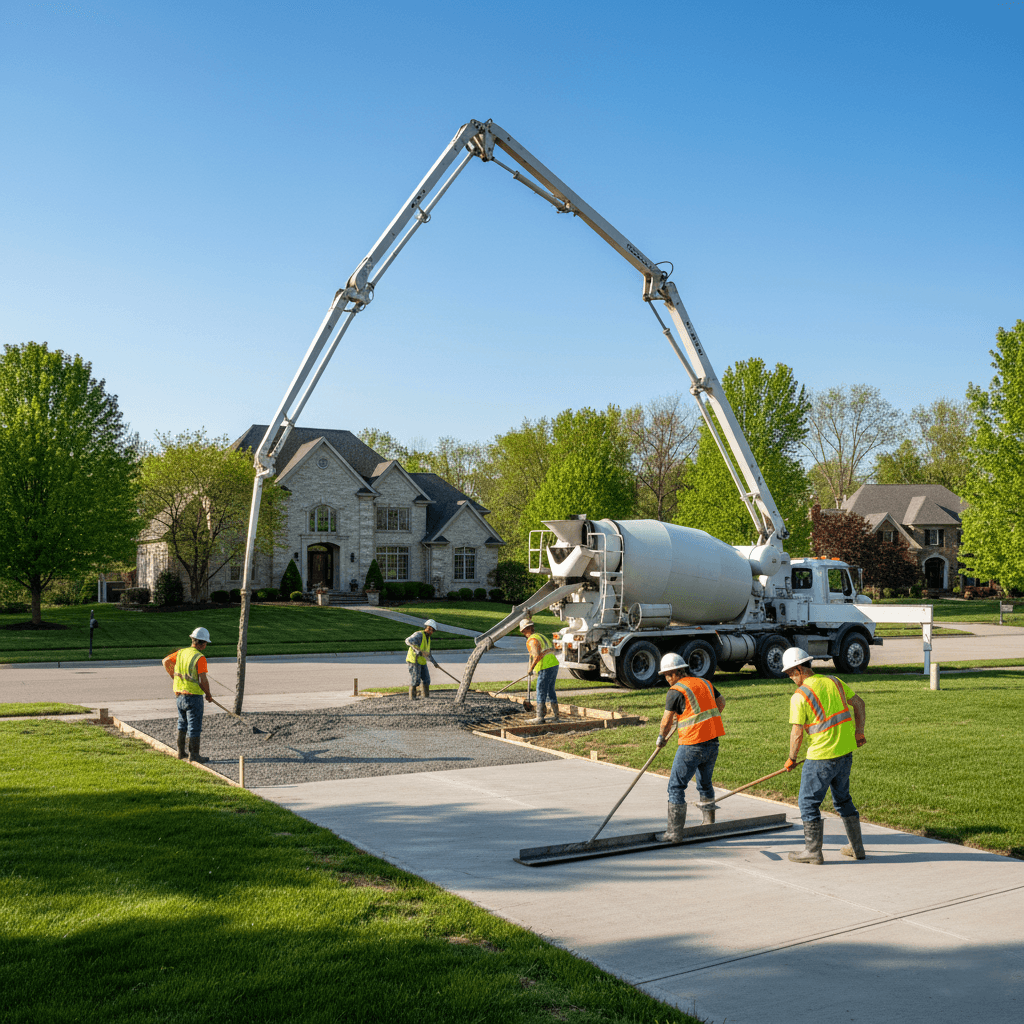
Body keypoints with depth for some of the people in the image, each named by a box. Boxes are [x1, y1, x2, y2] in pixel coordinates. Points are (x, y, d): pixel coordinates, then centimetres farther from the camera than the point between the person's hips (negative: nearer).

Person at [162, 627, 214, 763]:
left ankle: (181, 752, 26)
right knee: (195, 726, 2)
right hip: (194, 696, -7)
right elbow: (203, 680, -19)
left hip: (179, 694, 7)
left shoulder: (181, 652, 3)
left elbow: (166, 661, 14)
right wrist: (208, 694, -3)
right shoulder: (200, 658, -17)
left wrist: (174, 677, 24)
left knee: (182, 724, 19)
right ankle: (194, 755, 8)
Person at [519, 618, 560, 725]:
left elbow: (537, 656, -23)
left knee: (541, 694, -3)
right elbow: (552, 649, 28)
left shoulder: (532, 640, -10)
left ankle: (540, 718, -3)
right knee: (550, 691, 17)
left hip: (545, 669, -9)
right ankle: (555, 715, 21)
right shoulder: (541, 636, 19)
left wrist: (531, 668, -11)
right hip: (554, 665, 9)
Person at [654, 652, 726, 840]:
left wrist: (661, 738, 14)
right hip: (713, 742, 8)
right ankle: (709, 823, 34)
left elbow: (667, 720, -3)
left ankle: (675, 832, -4)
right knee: (705, 783, 24)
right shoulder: (704, 683, 12)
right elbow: (721, 702, 26)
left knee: (676, 786, -1)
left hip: (692, 745, -8)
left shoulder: (675, 691, -10)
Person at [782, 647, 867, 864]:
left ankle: (813, 852, 10)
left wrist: (791, 759, 1)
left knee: (808, 803, 6)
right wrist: (859, 732, 21)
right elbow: (858, 703, 13)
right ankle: (857, 848, 27)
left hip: (821, 758, -7)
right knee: (843, 799, 22)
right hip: (846, 752, 7)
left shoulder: (799, 696, -15)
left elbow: (797, 733, -13)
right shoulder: (833, 681, 5)